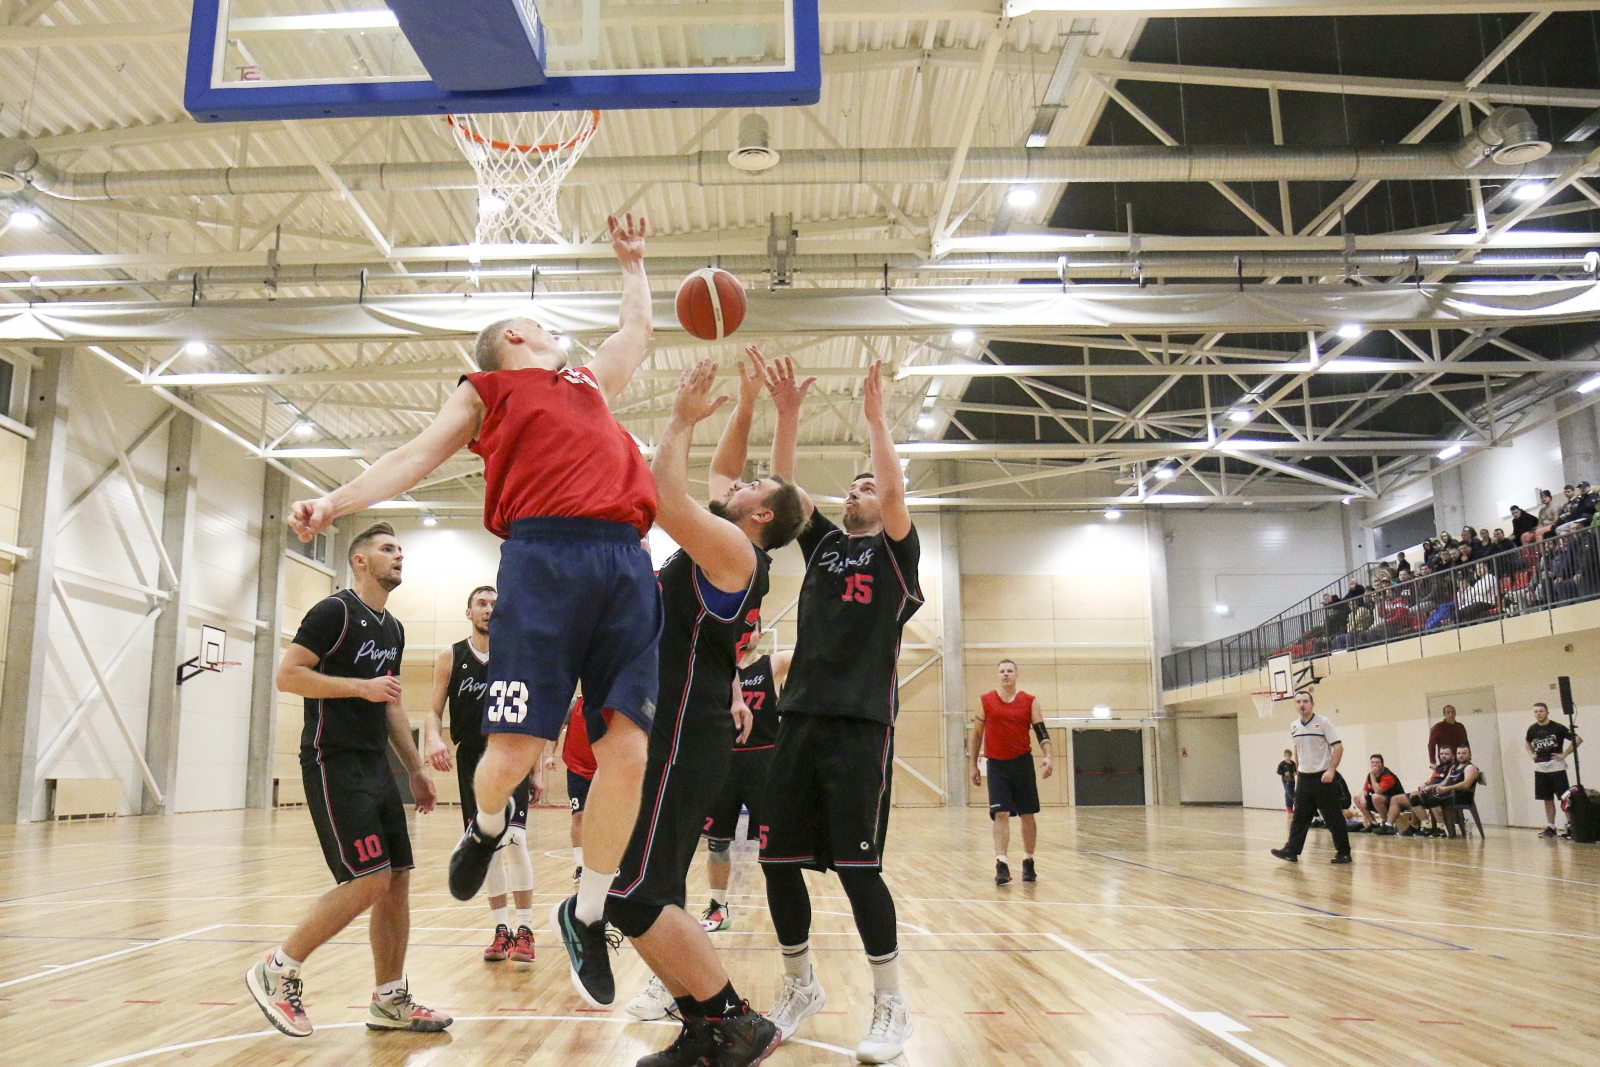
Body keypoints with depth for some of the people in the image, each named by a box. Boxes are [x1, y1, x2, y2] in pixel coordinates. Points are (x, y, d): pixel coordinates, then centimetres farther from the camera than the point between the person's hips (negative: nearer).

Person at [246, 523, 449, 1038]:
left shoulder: (393, 629, 18)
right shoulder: (335, 611, -7)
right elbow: (287, 675, -14)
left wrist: (416, 768, 21)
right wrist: (362, 686, -18)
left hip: (375, 766, 8)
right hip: (334, 762, -8)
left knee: (397, 881, 6)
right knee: (369, 880, -15)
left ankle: (389, 1001, 16)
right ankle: (277, 971, 2)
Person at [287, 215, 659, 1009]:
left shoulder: (592, 380, 34)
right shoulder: (487, 390, 21)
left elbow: (637, 328, 50)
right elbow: (421, 453, 12)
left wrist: (632, 260, 58)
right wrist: (338, 501, 0)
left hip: (624, 563, 4)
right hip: (543, 558, -4)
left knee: (627, 747, -5)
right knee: (515, 747, -9)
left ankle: (587, 914, 11)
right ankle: (486, 828, 28)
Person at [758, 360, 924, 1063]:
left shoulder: (896, 552, 6)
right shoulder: (823, 543, 19)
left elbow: (895, 489, -12)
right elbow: (783, 483, 12)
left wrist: (875, 416, -8)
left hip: (860, 724, -5)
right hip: (800, 715, 6)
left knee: (857, 867, -8)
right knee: (778, 860, 5)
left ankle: (891, 1006, 8)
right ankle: (801, 987, 24)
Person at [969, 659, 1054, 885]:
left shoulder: (1029, 701, 2)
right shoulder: (985, 701, 2)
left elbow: (1041, 731, -1)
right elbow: (977, 734, 8)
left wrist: (1048, 756, -17)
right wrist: (974, 765, 8)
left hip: (1022, 762, 1)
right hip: (996, 764, -1)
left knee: (1028, 814, 6)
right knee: (1000, 814, -9)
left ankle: (1028, 862, 20)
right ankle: (1001, 864, -12)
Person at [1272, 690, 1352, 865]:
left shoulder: (1322, 722, -8)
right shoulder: (1293, 726, 9)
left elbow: (1338, 747, -11)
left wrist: (1331, 770, -20)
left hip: (1323, 778, -5)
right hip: (1304, 778, 5)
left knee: (1333, 817, 0)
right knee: (1299, 817, 5)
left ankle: (1343, 852, 9)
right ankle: (1292, 851, 6)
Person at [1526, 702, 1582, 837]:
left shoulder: (1557, 727, -8)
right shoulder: (1532, 729, 6)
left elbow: (1578, 739, -11)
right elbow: (1526, 742, 27)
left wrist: (1564, 754, -13)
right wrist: (1531, 754, 11)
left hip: (1556, 768, -5)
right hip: (1540, 769, 5)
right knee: (1547, 800, 10)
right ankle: (1550, 827, 15)